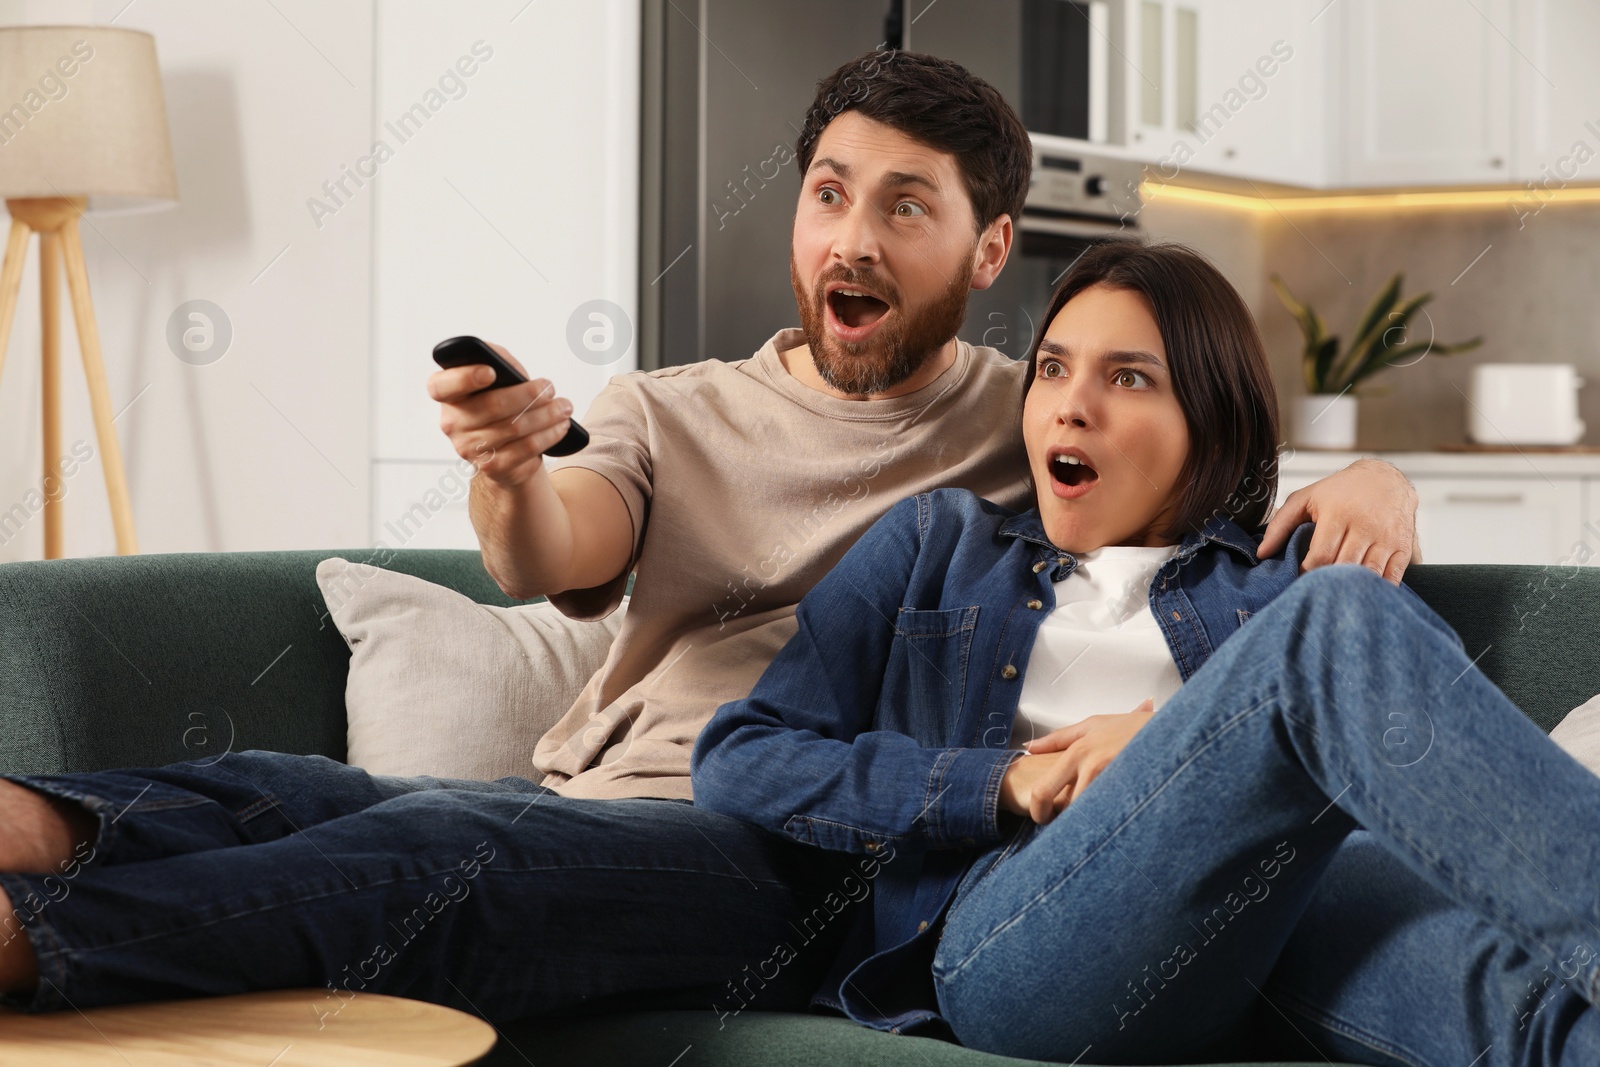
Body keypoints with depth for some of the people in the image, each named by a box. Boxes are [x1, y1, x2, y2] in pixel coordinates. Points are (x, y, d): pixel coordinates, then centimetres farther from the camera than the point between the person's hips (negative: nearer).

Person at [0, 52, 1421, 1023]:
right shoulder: (672, 415, 22)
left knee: (440, 849, -35)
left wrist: (1369, 480, -9)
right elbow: (548, 563, 1)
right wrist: (509, 471, -25)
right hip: (584, 797, 4)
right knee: (281, 789, -29)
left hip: (796, 856, -4)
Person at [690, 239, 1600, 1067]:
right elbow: (737, 761, 15)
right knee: (1342, 617, -26)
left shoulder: (1279, 579, 28)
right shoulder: (938, 543, 27)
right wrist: (1007, 786, 2)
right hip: (1008, 941, -2)